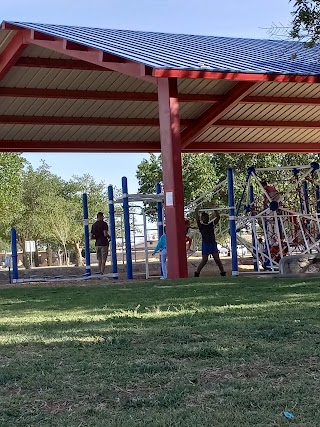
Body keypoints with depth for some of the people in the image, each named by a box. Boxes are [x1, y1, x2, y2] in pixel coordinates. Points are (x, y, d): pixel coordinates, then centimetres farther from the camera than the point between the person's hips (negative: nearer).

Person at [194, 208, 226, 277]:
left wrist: (215, 211, 2)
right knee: (204, 260, -3)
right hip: (205, 244, -3)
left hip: (213, 243, 3)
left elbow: (218, 217, 3)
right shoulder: (201, 225, 0)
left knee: (217, 259, 0)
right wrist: (196, 212, -10)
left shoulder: (211, 224, 9)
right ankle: (197, 273, 9)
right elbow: (197, 219, -18)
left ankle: (223, 272, 4)